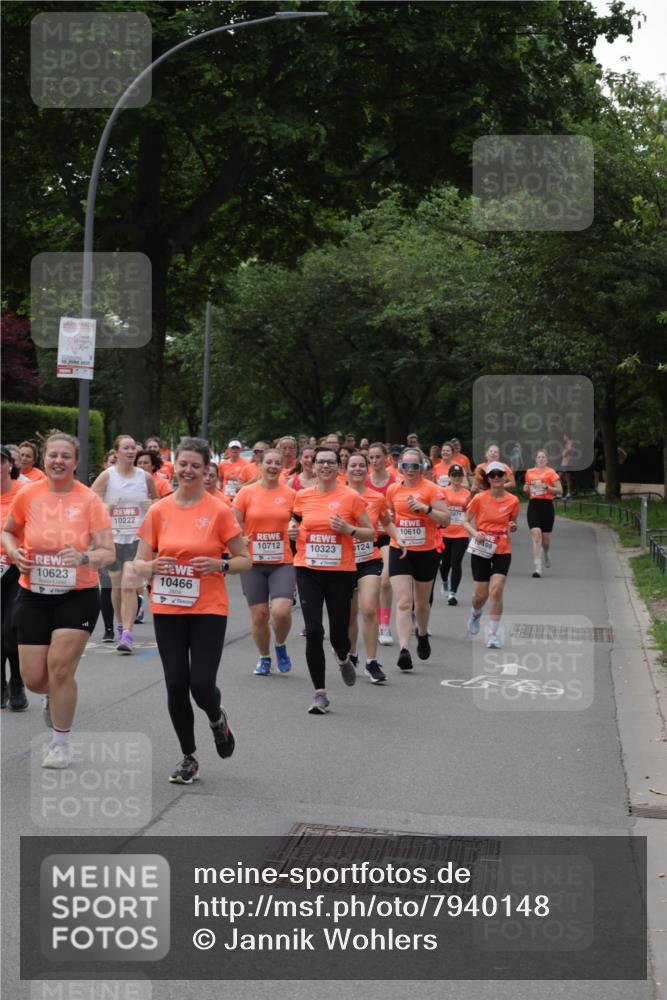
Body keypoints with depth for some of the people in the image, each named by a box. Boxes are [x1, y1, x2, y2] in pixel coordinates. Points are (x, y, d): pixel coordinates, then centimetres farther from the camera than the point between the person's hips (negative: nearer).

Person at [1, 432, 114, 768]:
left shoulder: (89, 500, -8)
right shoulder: (28, 495, -2)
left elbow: (108, 552, -9)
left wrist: (84, 557, -30)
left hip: (78, 596, -2)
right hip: (34, 596, 2)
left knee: (60, 667, -11)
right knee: (33, 677, 2)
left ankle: (61, 744, 9)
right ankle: (53, 696, 41)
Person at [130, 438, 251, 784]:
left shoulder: (219, 511, -4)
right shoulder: (158, 511, 2)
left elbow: (245, 560, 2)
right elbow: (138, 564, 5)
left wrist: (220, 565, -17)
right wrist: (153, 566, -17)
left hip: (208, 609, -2)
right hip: (167, 609, 2)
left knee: (202, 684, -9)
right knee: (176, 686, 1)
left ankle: (217, 719, 28)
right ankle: (189, 758, 20)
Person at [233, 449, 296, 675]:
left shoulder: (290, 495, 2)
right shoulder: (247, 493, 0)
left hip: (282, 563, 0)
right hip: (253, 563, 0)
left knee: (282, 611, -15)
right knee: (259, 615, 3)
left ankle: (280, 645, 16)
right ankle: (264, 657, 26)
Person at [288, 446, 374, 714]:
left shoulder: (350, 496, -4)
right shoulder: (302, 496, 4)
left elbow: (370, 533, 1)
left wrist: (348, 529, -16)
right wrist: (292, 530, -1)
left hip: (341, 572, -2)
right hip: (308, 571, 2)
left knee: (338, 633, 2)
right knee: (313, 632, -7)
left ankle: (343, 659, 41)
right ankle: (320, 694, 4)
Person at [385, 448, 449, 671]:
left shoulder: (431, 489, -8)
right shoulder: (393, 489, 4)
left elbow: (446, 519, -12)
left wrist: (426, 508, -24)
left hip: (425, 552, -1)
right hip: (399, 551, 1)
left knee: (421, 602, 15)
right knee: (403, 602, -12)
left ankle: (422, 635, 44)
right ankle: (404, 650, -19)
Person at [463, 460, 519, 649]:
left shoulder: (512, 501, -1)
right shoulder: (479, 498, -5)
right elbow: (466, 521, 2)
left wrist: (513, 527, -9)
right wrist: (475, 533, -17)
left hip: (502, 551, 0)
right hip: (481, 550, 0)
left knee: (496, 591, -13)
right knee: (481, 594, 4)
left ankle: (493, 633, -3)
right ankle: (475, 613, 41)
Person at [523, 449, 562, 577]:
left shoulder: (551, 472, -2)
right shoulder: (529, 472, 9)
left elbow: (560, 490, -6)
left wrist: (546, 487, -18)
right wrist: (526, 488, 2)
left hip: (547, 505, -2)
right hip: (533, 506, 2)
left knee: (545, 538, 7)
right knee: (536, 535, -14)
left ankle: (546, 554, 45)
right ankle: (537, 568, -16)